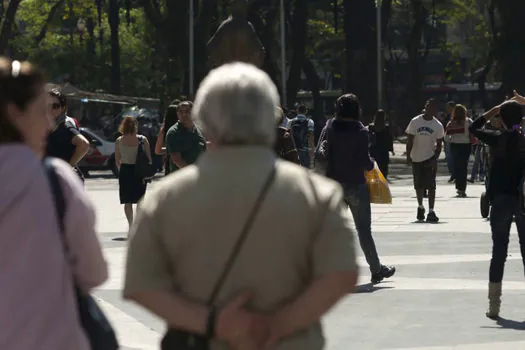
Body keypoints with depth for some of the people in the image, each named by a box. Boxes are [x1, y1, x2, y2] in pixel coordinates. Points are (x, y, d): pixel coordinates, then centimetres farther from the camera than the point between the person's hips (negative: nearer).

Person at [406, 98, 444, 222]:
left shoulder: (438, 126, -3)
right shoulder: (415, 122, -3)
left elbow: (439, 144, 0)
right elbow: (410, 141, 1)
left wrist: (435, 159, -12)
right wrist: (408, 156, -6)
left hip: (430, 159, -1)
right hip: (416, 158, 1)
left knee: (431, 185, -9)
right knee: (418, 185, 11)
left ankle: (431, 212, -9)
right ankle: (420, 207, 32)